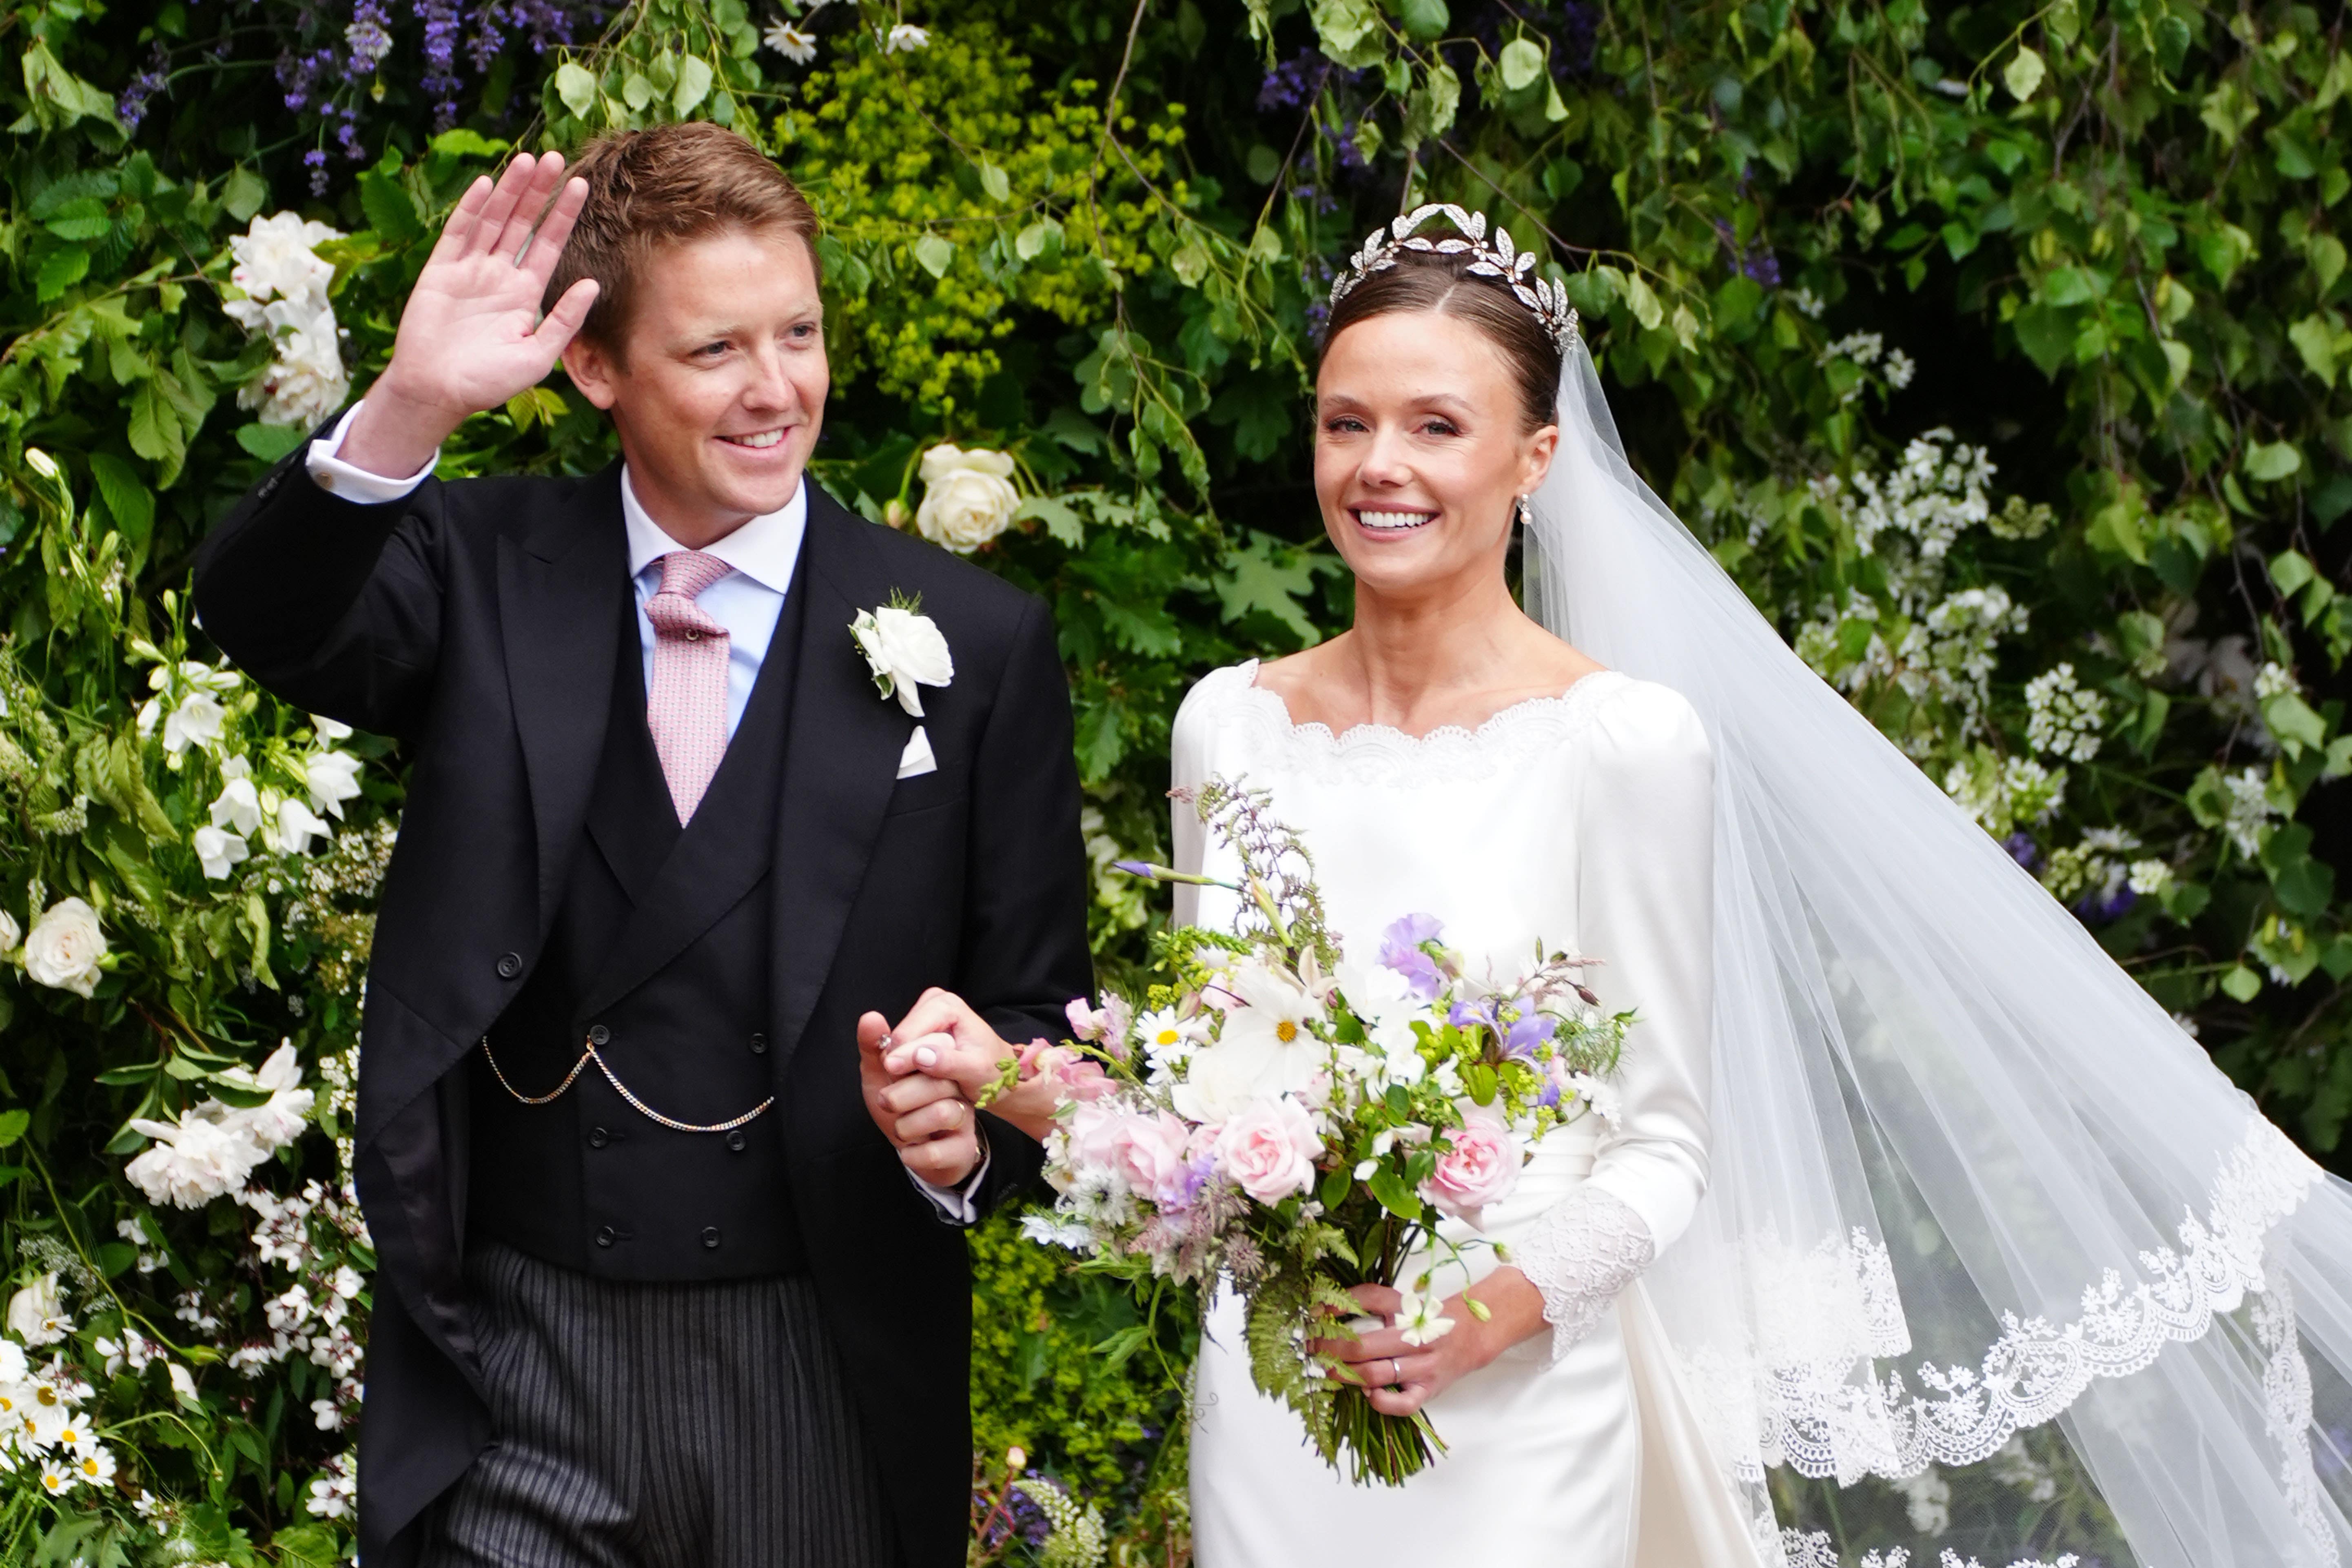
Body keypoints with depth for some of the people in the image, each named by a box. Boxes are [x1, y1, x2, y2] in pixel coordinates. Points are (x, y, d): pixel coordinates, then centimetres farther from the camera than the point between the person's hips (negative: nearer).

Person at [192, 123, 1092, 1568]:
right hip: (514, 1377, 0)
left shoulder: (974, 646, -2)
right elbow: (264, 622, -18)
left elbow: (1036, 1010, 2)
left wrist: (967, 1133, -20)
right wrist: (411, 410, -34)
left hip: (825, 1393, 0)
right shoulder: (484, 575, 1)